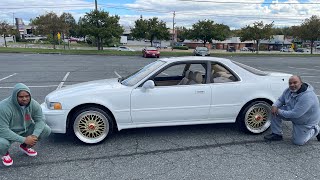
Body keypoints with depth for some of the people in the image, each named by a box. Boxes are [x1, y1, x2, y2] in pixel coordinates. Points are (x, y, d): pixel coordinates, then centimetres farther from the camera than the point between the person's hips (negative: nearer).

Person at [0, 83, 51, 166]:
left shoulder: (34, 104, -17)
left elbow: (40, 120, -12)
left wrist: (34, 135, -30)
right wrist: (24, 139, -34)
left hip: (26, 129, 5)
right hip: (8, 133, -4)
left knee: (46, 130, -14)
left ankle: (25, 146, 12)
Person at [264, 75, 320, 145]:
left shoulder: (307, 97, -36)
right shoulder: (289, 90, -12)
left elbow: (295, 114, -36)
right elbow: (280, 100, 3)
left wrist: (279, 112, -27)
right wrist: (275, 106, -20)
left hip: (306, 121, -7)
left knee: (298, 142, 0)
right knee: (274, 111, -12)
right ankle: (277, 134, 2)